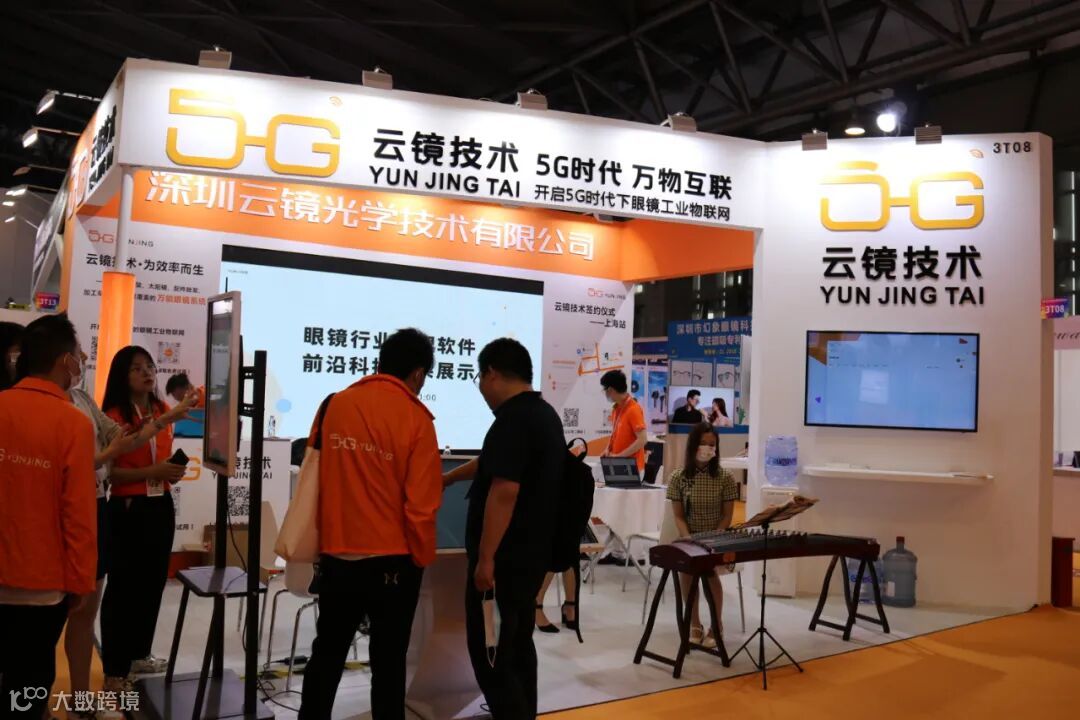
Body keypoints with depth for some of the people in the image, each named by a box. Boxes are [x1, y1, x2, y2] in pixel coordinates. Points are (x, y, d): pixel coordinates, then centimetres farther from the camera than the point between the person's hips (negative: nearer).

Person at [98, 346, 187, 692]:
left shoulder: (162, 412, 8)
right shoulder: (113, 416, -11)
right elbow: (107, 471, -16)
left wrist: (172, 470, 2)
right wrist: (152, 472, -24)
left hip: (160, 506, 7)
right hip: (128, 509, -7)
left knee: (153, 582, 14)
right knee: (123, 586, -1)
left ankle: (139, 654, 31)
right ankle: (114, 671, 10)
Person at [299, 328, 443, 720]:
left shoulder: (335, 404, -1)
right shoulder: (415, 417, -12)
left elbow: (315, 477, 7)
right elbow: (420, 502, -13)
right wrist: (422, 558, 1)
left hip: (336, 554, 4)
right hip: (391, 560, -3)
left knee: (327, 652, 20)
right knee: (388, 661, 11)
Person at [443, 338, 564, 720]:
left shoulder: (512, 420, -19)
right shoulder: (545, 414, 13)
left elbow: (504, 491, -25)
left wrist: (485, 558, -21)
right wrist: (448, 478, 38)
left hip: (503, 559, -10)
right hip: (532, 554, 10)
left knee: (491, 653, -2)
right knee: (517, 644, 19)